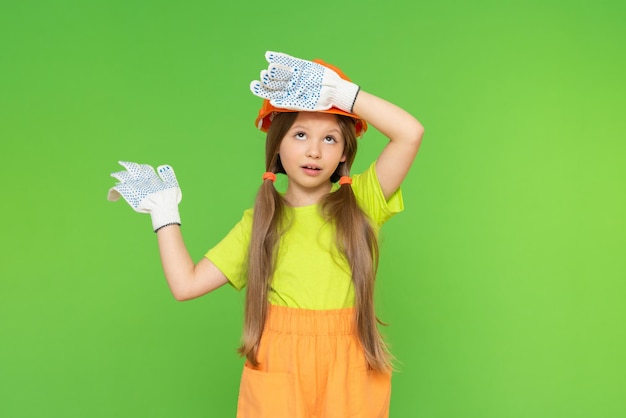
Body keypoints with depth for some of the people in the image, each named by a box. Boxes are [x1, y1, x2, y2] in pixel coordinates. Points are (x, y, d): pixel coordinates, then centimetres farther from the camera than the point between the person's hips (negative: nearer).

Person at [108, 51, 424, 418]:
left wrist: (337, 91, -15)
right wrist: (164, 210, 6)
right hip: (277, 376, 1)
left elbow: (410, 133, -13)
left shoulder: (360, 202, 1)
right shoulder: (258, 222, 7)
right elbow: (186, 284, 2)